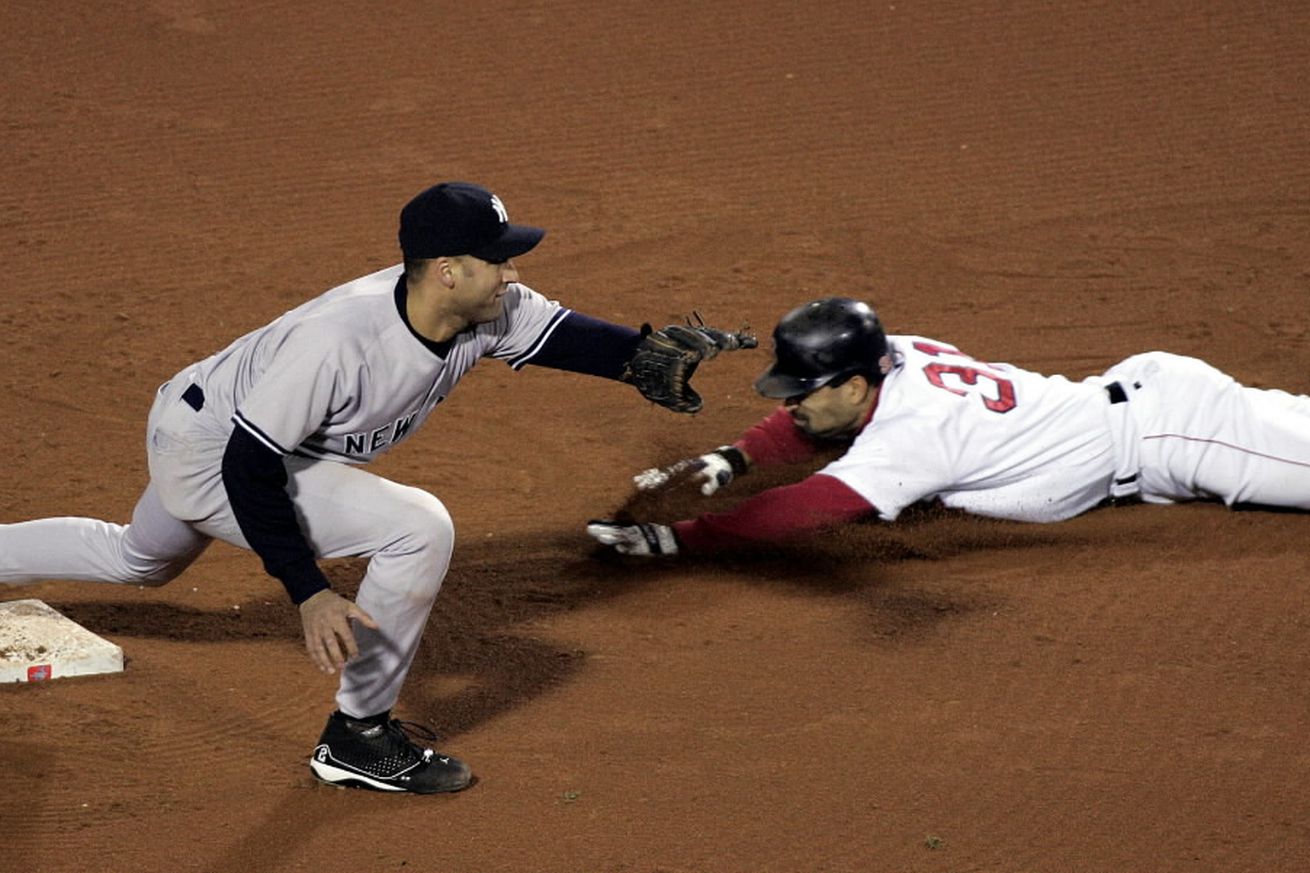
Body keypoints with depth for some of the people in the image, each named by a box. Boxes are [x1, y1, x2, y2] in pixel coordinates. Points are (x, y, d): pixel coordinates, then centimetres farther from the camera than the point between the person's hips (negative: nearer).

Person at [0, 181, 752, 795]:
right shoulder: (335, 340, -39)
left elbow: (558, 333, -12)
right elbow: (251, 468, -34)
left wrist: (644, 355, -35)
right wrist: (310, 592, -36)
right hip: (207, 452, -9)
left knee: (138, 561, 35)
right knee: (418, 529, -24)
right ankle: (357, 739, -9)